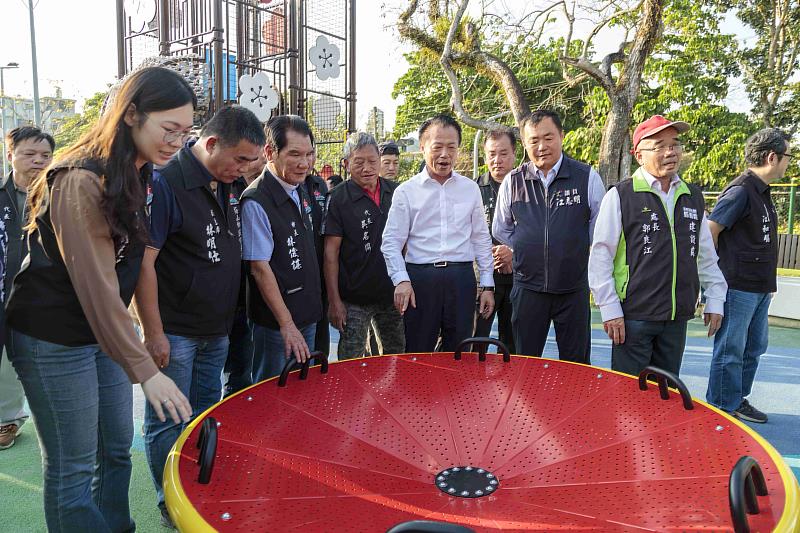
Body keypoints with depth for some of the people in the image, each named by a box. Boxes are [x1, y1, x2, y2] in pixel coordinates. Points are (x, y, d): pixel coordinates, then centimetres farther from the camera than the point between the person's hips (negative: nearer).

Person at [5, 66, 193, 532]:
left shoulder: (137, 176, 6)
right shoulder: (81, 181, -22)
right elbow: (95, 286, -26)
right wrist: (146, 371, -25)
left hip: (103, 332, 8)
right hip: (54, 340, -8)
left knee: (117, 450, 17)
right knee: (72, 469, 4)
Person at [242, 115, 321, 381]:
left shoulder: (302, 191, 7)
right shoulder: (256, 202, -19)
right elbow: (260, 269, -19)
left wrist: (315, 305, 15)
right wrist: (287, 324, -18)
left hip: (308, 315, 8)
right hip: (276, 322, -8)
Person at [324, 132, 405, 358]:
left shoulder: (395, 192, 3)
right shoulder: (338, 198, -9)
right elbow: (331, 251, -10)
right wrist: (334, 300, -13)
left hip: (392, 293, 5)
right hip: (354, 299, -4)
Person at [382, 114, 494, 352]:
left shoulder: (471, 189, 9)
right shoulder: (406, 191, 1)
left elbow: (481, 240, 12)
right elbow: (391, 242, -1)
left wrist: (487, 285, 9)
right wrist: (401, 280, -14)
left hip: (461, 278, 2)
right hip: (420, 277, -2)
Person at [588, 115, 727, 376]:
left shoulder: (694, 198, 11)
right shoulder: (620, 196, -7)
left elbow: (707, 256, 18)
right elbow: (600, 258, -8)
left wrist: (715, 301, 13)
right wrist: (610, 310, -11)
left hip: (678, 317, 5)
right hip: (633, 316, -5)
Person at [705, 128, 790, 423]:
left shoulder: (761, 192, 13)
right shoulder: (741, 190, -16)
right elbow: (709, 231, -20)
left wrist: (767, 281, 13)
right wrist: (723, 270, -10)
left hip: (760, 287, 10)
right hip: (739, 286, -10)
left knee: (754, 348, 18)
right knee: (730, 351, 1)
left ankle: (738, 400, 32)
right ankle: (722, 410, 13)